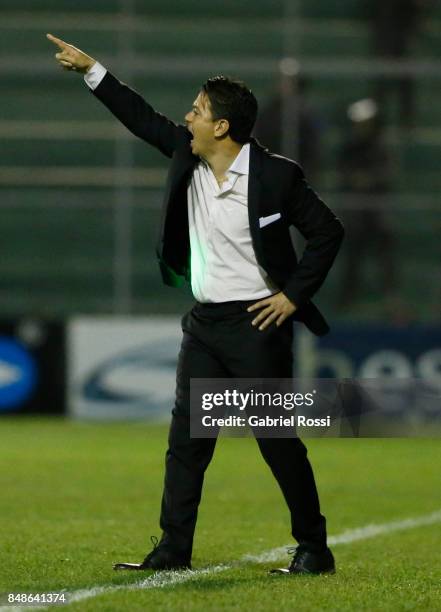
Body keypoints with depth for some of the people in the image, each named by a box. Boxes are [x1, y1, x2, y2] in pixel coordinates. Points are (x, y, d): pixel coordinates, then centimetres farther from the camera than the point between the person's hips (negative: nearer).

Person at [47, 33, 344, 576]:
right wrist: (90, 70, 11)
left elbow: (328, 231, -9)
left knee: (278, 440, -2)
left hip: (255, 324, -7)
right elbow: (142, 119, 14)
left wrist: (294, 295, -10)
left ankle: (313, 549, 8)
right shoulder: (188, 157, 4)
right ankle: (173, 549, 8)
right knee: (185, 438, 5)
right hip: (203, 323, 7)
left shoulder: (274, 175, -14)